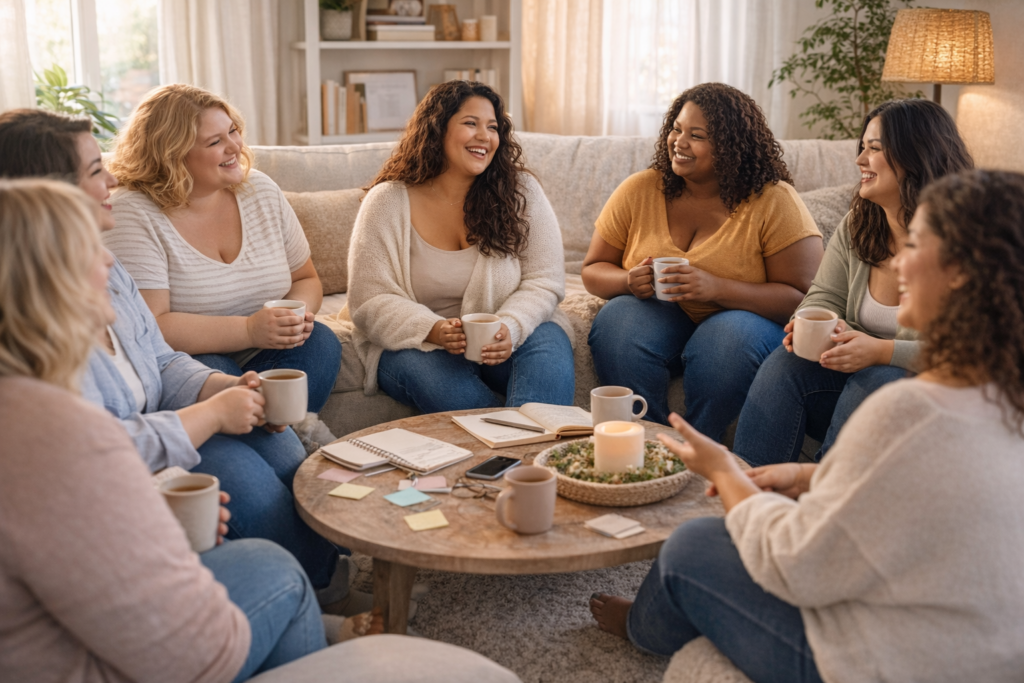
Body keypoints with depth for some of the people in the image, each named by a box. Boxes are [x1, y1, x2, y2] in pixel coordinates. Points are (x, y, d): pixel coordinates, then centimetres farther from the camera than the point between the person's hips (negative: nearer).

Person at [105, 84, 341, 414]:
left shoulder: (262, 192, 5)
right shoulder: (133, 214, -13)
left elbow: (306, 280, 13)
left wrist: (298, 314, -11)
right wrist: (248, 330, -27)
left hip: (260, 360, 6)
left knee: (320, 341, -21)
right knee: (212, 372, -35)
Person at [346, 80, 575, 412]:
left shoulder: (521, 191, -2)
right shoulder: (387, 202, -5)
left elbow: (544, 282, -4)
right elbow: (370, 302, -9)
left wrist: (510, 330, -26)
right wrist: (435, 332, -27)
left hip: (505, 339, 1)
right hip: (418, 342, -1)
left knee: (550, 343, -30)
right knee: (428, 373, -33)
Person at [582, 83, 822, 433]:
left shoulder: (775, 203, -10)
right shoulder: (639, 191, -1)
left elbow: (801, 297, -15)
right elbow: (593, 271, 6)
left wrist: (717, 288, -29)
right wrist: (628, 281, -19)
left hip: (742, 317, -2)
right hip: (658, 315, 3)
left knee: (733, 334, -35)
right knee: (617, 322, -29)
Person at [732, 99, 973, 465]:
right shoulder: (855, 227, 6)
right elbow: (825, 297, 9)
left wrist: (881, 351, -29)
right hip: (857, 373, 5)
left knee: (876, 379, -34)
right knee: (787, 360, -20)